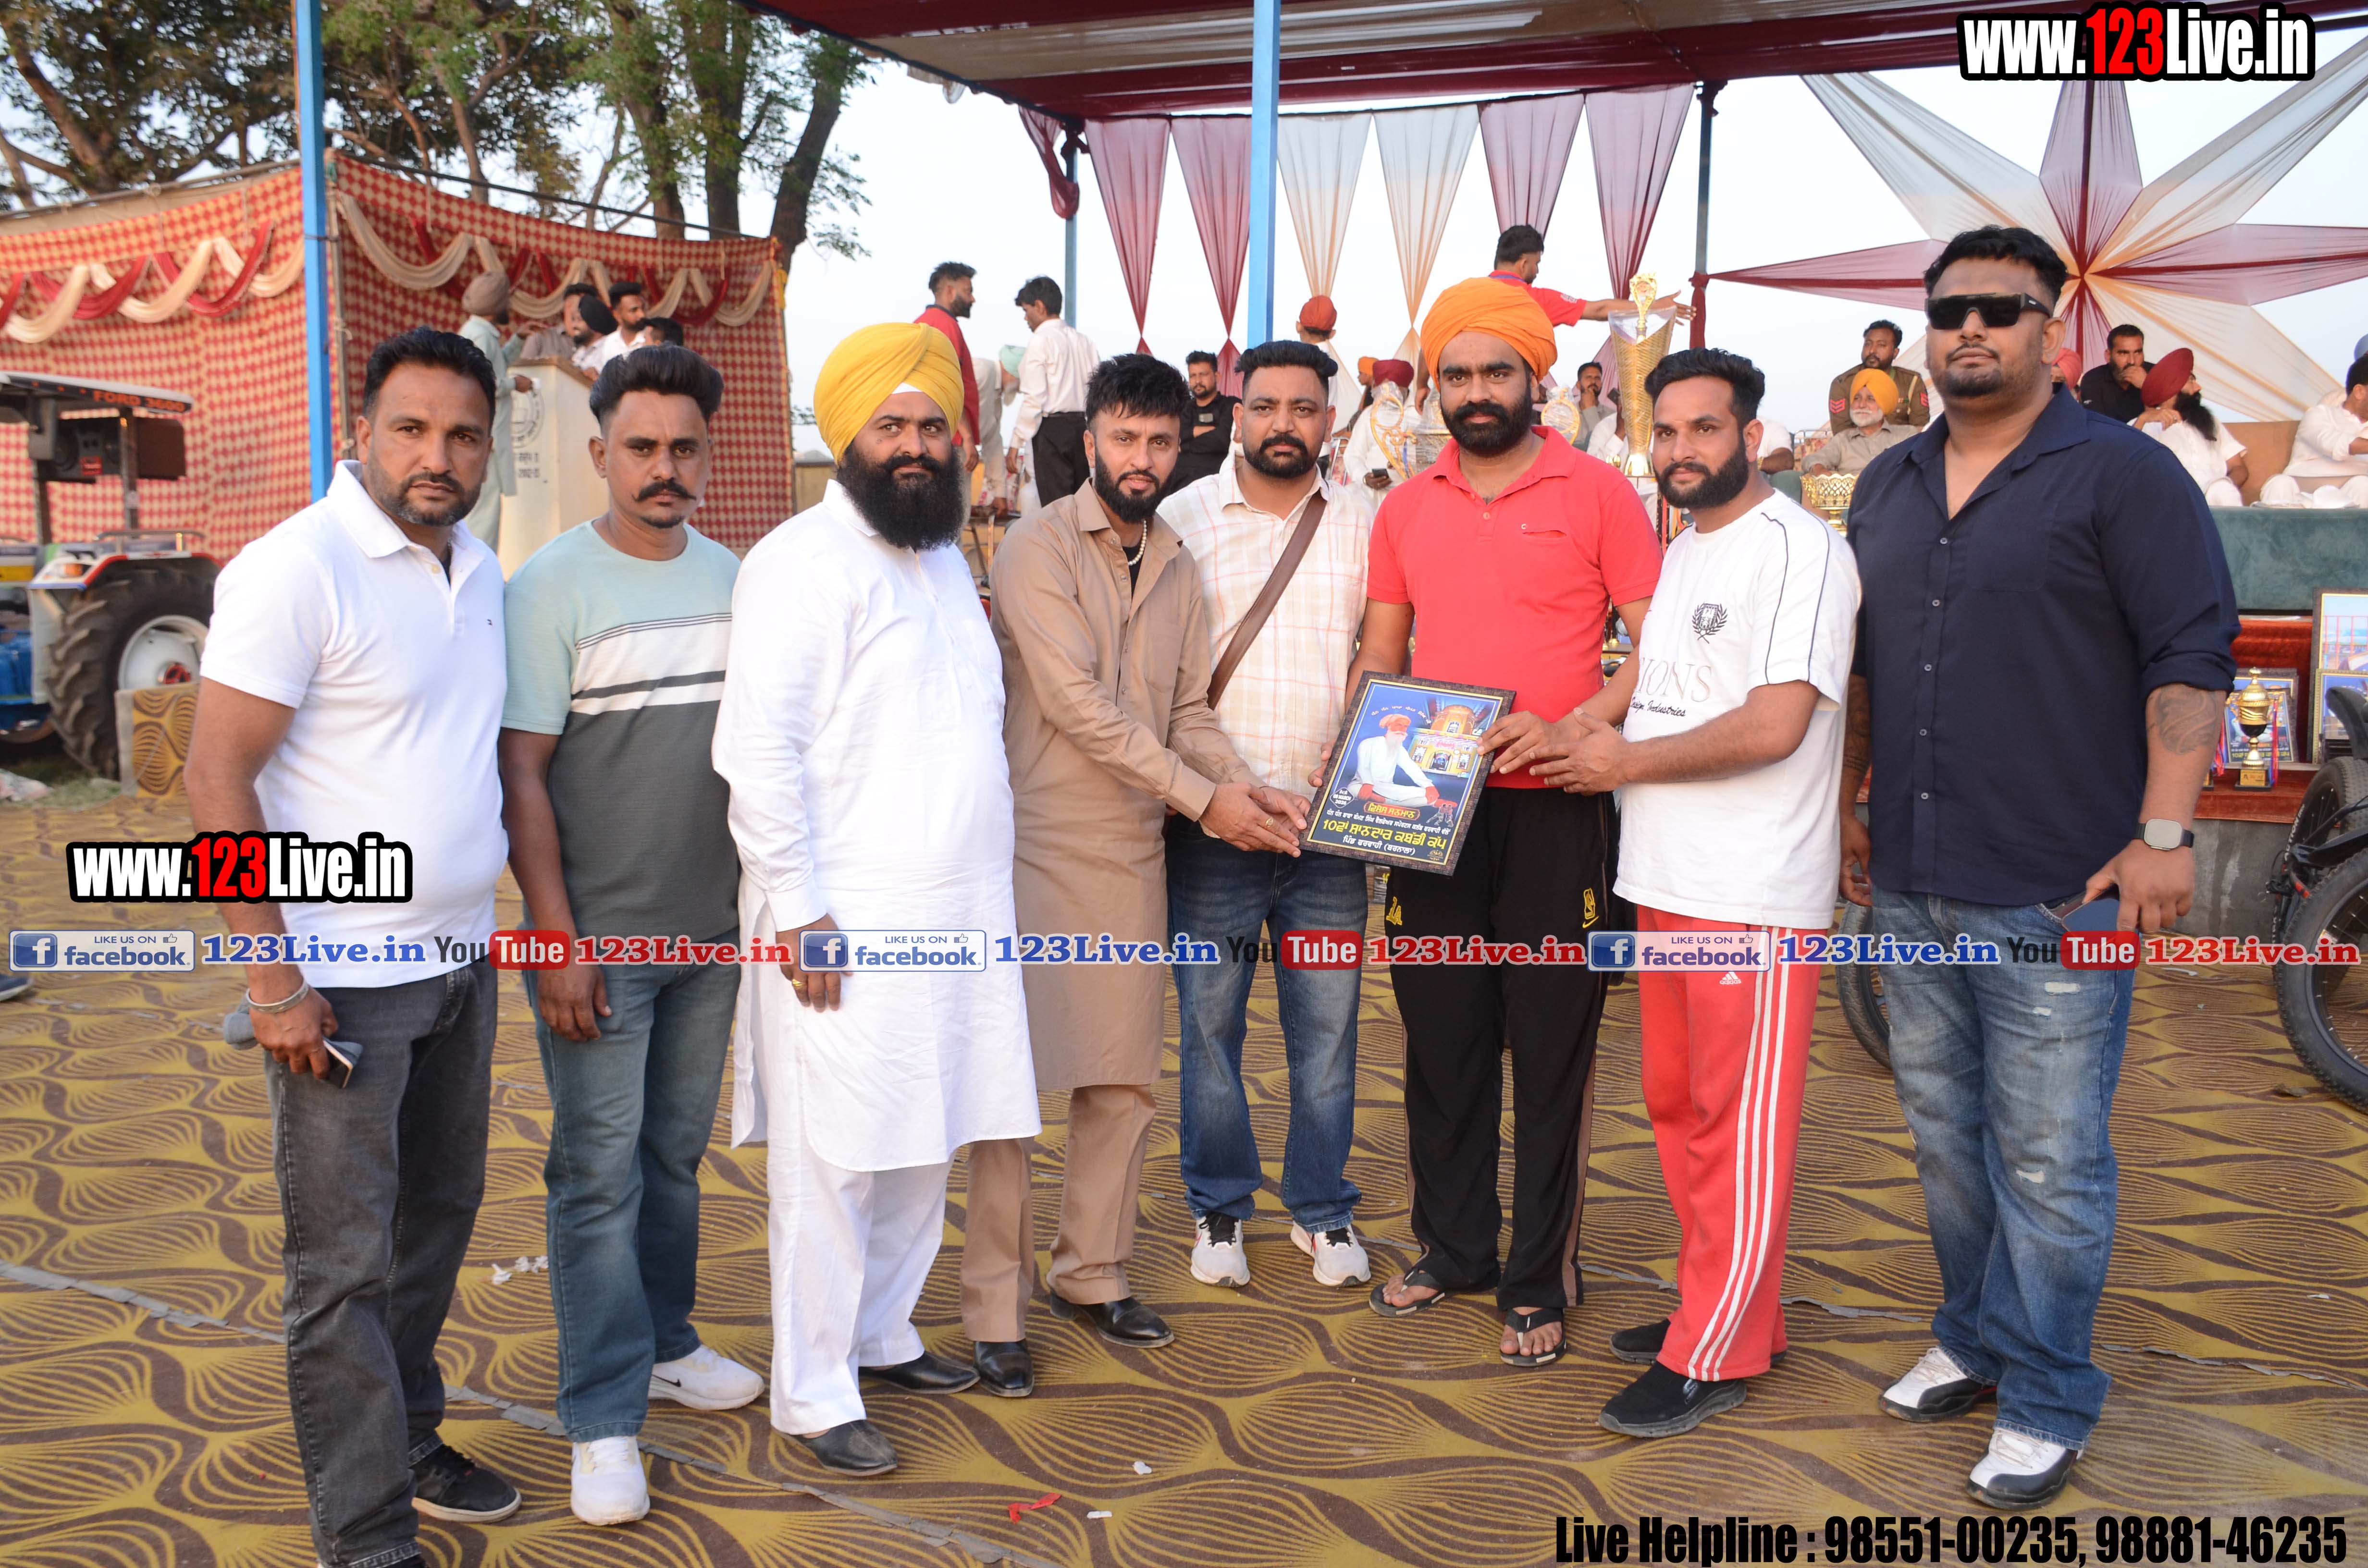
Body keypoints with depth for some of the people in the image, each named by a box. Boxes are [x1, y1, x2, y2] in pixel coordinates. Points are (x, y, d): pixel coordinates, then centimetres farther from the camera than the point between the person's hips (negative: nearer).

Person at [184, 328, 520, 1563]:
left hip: (460, 956, 7)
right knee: (345, 1261, 3)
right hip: (344, 980, -7)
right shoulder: (295, 570, -14)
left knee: (439, 1217, 19)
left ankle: (406, 1442, 37)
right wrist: (272, 978, -18)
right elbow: (218, 780, -16)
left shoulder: (481, 571, 8)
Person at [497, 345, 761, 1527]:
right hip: (599, 936, -5)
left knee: (677, 1155, 17)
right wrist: (556, 937, -14)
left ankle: (662, 1344, 34)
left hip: (712, 930, 5)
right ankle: (604, 1421, 12)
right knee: (599, 1172, 2)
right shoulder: (552, 587, -9)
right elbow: (521, 776, -10)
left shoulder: (731, 578, 6)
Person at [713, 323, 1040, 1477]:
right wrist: (796, 910, -18)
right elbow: (759, 745, -16)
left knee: (924, 1145, 15)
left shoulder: (946, 559, 17)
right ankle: (813, 1395, 13)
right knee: (831, 1163, -1)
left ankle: (879, 1333, 32)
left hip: (957, 908, 8)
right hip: (847, 924, -8)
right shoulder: (803, 561, -10)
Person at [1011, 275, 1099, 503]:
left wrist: (1016, 444, -11)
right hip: (1083, 429, 7)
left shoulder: (1041, 340, -8)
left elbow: (1034, 399, -13)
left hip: (1052, 428, -7)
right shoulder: (1084, 340, 12)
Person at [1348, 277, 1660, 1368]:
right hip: (1434, 810, 4)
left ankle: (1538, 1282, 16)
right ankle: (1451, 1249, 29)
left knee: (1550, 1051, 3)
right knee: (1441, 1040, 12)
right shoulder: (1407, 507, 10)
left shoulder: (1596, 492, -2)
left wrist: (1568, 726, -18)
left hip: (1553, 808, -4)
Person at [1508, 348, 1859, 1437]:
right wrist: (1589, 733, 7)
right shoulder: (1681, 553, 17)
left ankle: (1715, 1356, 9)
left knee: (1739, 1121, -1)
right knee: (1677, 1104, 15)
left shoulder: (1796, 549, -12)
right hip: (1666, 881, 9)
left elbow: (1773, 726, -20)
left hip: (1753, 894, -9)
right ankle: (1726, 1305, 29)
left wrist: (1628, 762, -11)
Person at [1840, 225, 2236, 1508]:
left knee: (2047, 1162, 2)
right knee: (1945, 1138, 16)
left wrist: (2163, 834, -15)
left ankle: (2044, 1401, 17)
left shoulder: (2124, 474, -5)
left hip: (2058, 892, -6)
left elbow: (2191, 658, -10)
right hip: (1911, 887, 6)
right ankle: (1974, 1339, 34)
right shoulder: (1887, 486, 13)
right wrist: (1848, 804, 17)